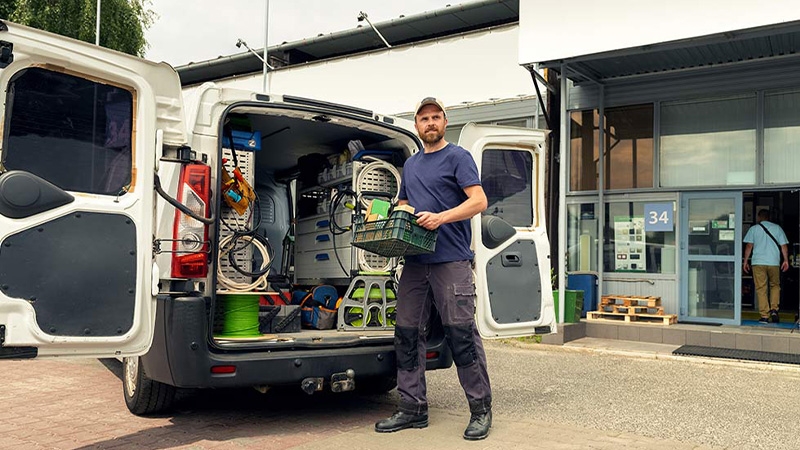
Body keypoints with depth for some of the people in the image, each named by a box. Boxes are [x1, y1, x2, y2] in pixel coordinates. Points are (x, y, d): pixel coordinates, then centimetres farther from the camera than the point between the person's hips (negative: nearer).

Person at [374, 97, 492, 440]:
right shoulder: (411, 164, 22)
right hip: (415, 262, 7)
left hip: (451, 260, -7)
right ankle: (412, 409, 15)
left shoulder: (457, 157, 2)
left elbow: (479, 201, -8)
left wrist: (441, 217, -21)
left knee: (461, 334, -6)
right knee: (407, 334, 6)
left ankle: (481, 410, 6)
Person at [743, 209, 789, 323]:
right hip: (774, 262, 1)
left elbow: (749, 246, 0)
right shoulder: (777, 228, 10)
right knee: (775, 285, 18)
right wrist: (786, 260, 10)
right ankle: (774, 309, 0)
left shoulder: (754, 228, 5)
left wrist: (745, 261, 3)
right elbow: (784, 245, 6)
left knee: (761, 289, 0)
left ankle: (764, 316, -3)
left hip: (758, 262, -1)